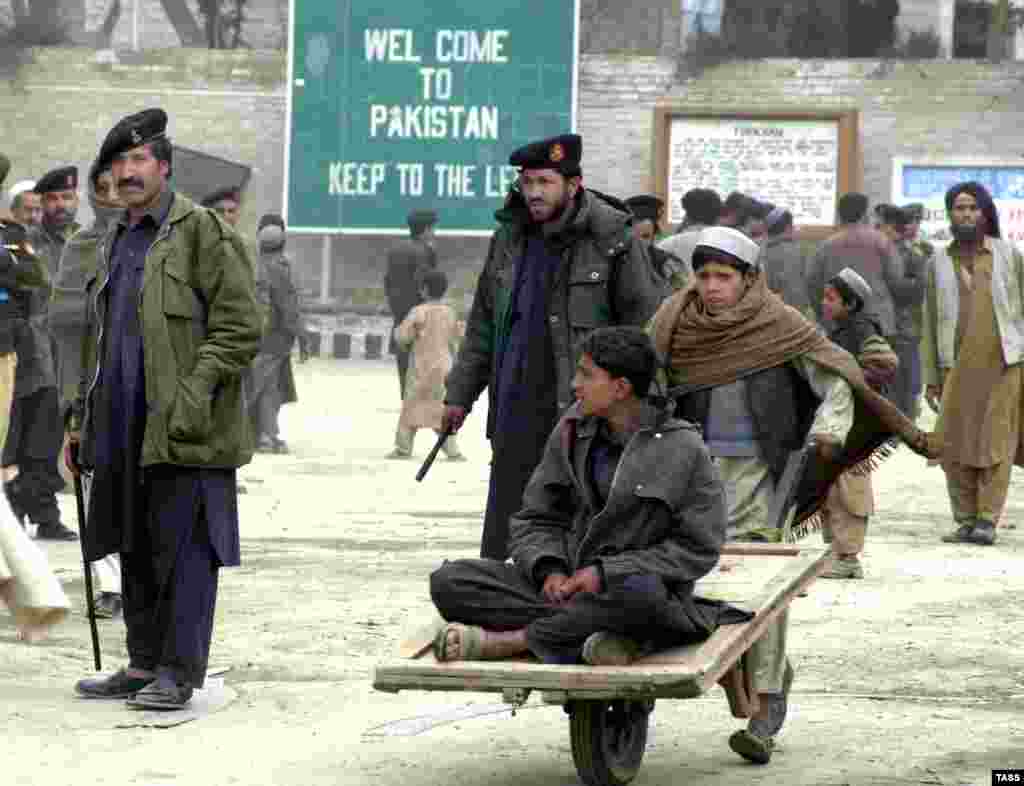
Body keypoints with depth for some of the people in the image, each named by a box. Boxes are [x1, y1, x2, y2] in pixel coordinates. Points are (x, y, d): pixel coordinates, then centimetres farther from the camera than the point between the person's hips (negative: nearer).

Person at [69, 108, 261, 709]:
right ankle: (143, 665, 19)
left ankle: (179, 673, -3)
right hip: (124, 429, 8)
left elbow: (241, 328, -11)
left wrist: (196, 397, -18)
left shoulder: (203, 231, -5)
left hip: (184, 430, -8)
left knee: (184, 548, -6)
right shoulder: (117, 242, 21)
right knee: (136, 549, 11)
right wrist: (83, 422, 20)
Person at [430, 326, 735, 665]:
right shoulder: (571, 432, 7)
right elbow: (535, 519, 13)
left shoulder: (680, 448, -6)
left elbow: (697, 548, -7)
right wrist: (550, 570, -10)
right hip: (567, 584, 5)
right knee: (448, 581, -16)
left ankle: (507, 640, -23)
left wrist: (606, 573, -15)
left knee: (640, 592, -42)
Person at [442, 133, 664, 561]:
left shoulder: (613, 240, -7)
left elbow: (646, 327, -5)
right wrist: (459, 395, 15)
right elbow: (483, 325, 19)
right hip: (516, 410, 5)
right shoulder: (509, 238, 11)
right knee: (501, 533, 8)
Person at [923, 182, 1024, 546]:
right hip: (957, 366, 2)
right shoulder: (939, 261, 9)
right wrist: (930, 376, 6)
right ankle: (965, 520, 6)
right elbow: (929, 322, 10)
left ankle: (988, 520, -4)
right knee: (955, 447, -2)